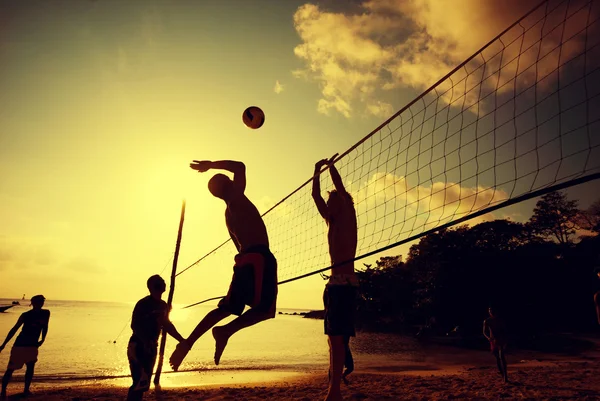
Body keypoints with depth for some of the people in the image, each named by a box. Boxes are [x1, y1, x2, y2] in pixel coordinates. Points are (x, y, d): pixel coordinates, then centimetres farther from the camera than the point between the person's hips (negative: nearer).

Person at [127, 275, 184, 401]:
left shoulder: (163, 306, 7)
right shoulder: (143, 304, -14)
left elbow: (166, 324, 18)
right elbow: (135, 326, -20)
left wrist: (181, 340, 19)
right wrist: (146, 341, -33)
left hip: (151, 347, 7)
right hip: (138, 346, -7)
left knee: (144, 383, 12)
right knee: (139, 383, -11)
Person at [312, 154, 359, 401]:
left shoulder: (347, 215, 1)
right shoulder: (332, 221, 19)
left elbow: (340, 190, -9)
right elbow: (316, 196, 19)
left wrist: (331, 166, 3)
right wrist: (317, 171, 15)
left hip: (345, 283, -8)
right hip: (335, 283, 8)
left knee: (337, 337, -12)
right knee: (334, 338, 9)